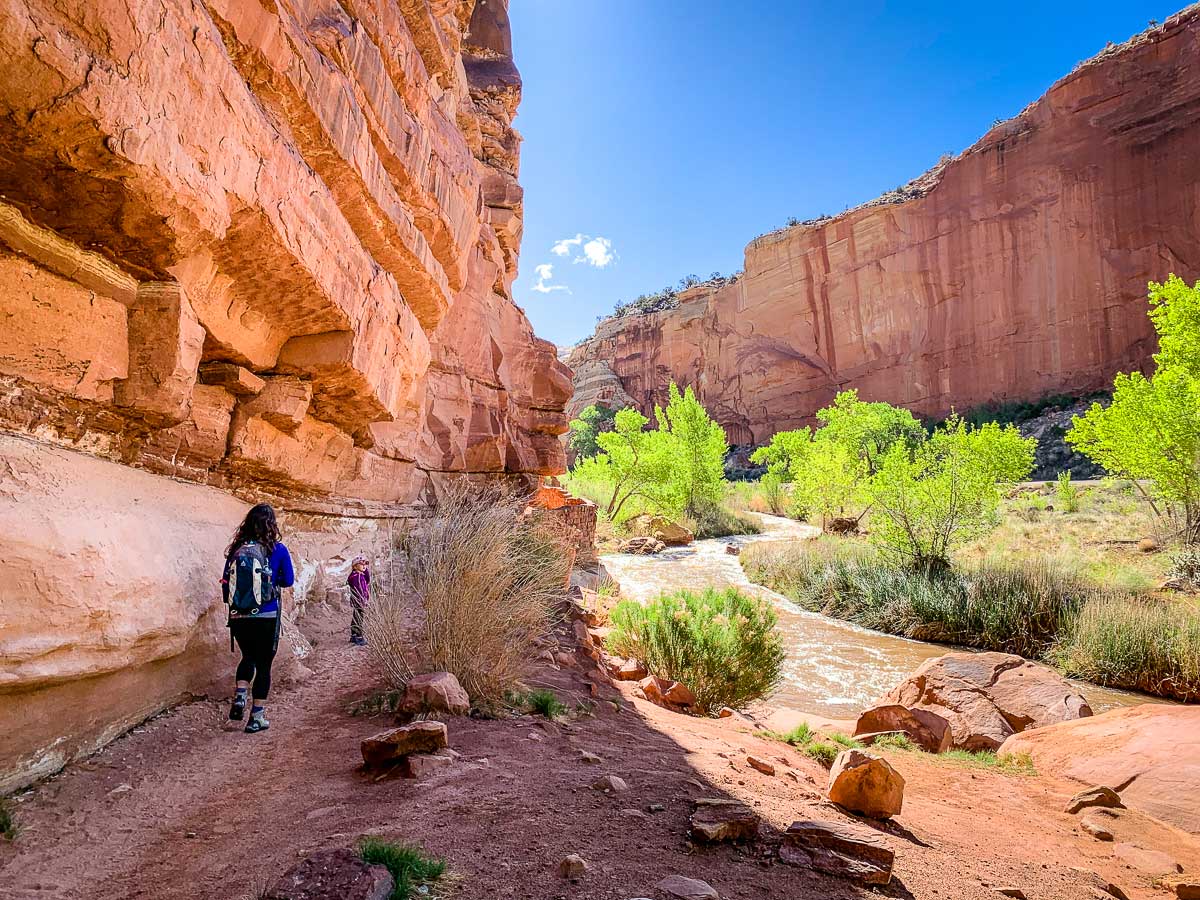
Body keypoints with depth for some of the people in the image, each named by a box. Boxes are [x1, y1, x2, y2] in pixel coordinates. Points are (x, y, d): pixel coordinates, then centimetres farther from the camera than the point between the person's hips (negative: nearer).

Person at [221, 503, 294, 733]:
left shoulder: (236, 549, -1)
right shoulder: (277, 549, -8)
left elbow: (227, 580, 8)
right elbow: (288, 580, 4)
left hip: (238, 617, 3)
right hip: (266, 618, -3)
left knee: (248, 657, 26)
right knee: (263, 664, 9)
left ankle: (239, 698, 11)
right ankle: (256, 717, 13)